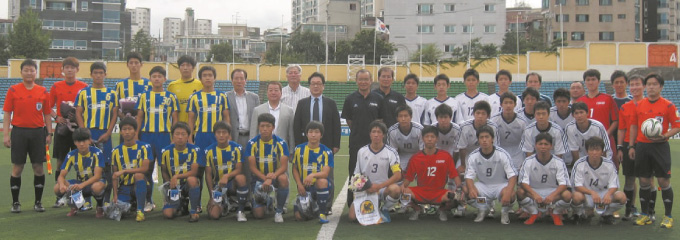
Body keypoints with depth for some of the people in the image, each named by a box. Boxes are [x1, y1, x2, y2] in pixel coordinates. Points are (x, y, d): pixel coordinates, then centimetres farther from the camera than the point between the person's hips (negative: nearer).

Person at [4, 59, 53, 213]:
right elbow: (7, 114, 1)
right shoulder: (13, 90, 1)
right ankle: (15, 203, 13)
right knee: (17, 168, 2)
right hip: (19, 132, -1)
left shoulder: (43, 91, 6)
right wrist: (6, 134, -6)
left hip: (38, 132, 2)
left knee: (38, 167, 3)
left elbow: (47, 114, 10)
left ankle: (38, 202, 14)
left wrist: (49, 133, 2)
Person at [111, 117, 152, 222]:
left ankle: (140, 211, -27)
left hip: (141, 185, -3)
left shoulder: (144, 147, -5)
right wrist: (115, 195, -5)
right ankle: (130, 205, 19)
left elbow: (145, 168, -18)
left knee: (138, 175, -36)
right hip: (124, 187, 3)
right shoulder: (116, 151, 4)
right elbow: (115, 176, 5)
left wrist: (124, 171, -24)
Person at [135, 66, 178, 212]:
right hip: (147, 136, 2)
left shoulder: (171, 97, 6)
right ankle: (148, 201, 14)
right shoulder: (144, 96, 10)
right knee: (147, 169, 4)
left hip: (164, 136, -1)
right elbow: (139, 118, 11)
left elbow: (175, 119, 6)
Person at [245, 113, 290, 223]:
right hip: (259, 178, 0)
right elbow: (252, 167, -10)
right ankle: (264, 202, 28)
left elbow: (284, 166, -15)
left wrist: (272, 177, -33)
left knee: (283, 178, -38)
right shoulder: (252, 143, -7)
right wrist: (265, 179, -26)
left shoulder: (281, 143, -8)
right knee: (258, 214, -12)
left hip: (275, 176, 0)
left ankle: (279, 211, -16)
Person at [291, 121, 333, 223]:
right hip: (304, 188, 2)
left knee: (322, 181, -39)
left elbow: (325, 173, -14)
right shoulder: (299, 149, 2)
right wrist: (299, 185, -8)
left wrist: (313, 175, -35)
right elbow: (295, 169, 8)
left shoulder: (326, 152, -4)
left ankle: (322, 213, -22)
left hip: (321, 187, -2)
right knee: (299, 216, -15)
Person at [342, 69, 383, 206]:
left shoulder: (378, 99, 5)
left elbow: (381, 120, 10)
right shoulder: (350, 99, 3)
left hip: (373, 142, 1)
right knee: (354, 173, 4)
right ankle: (352, 204, 11)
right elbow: (348, 120, 8)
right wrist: (357, 132, 5)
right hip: (356, 142, -1)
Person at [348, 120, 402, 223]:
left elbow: (398, 175, -16)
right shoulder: (362, 152, 5)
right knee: (352, 216, -20)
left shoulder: (391, 152, -5)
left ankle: (384, 211, -5)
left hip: (384, 189, -2)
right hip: (365, 190, 2)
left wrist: (379, 186, -25)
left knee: (395, 189, -38)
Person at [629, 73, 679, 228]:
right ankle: (645, 215, 18)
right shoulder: (638, 105, 8)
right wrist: (631, 146, 9)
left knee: (663, 181, -3)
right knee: (644, 181, 7)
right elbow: (634, 126, 14)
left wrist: (664, 136, -18)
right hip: (642, 146, 3)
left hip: (660, 146, -3)